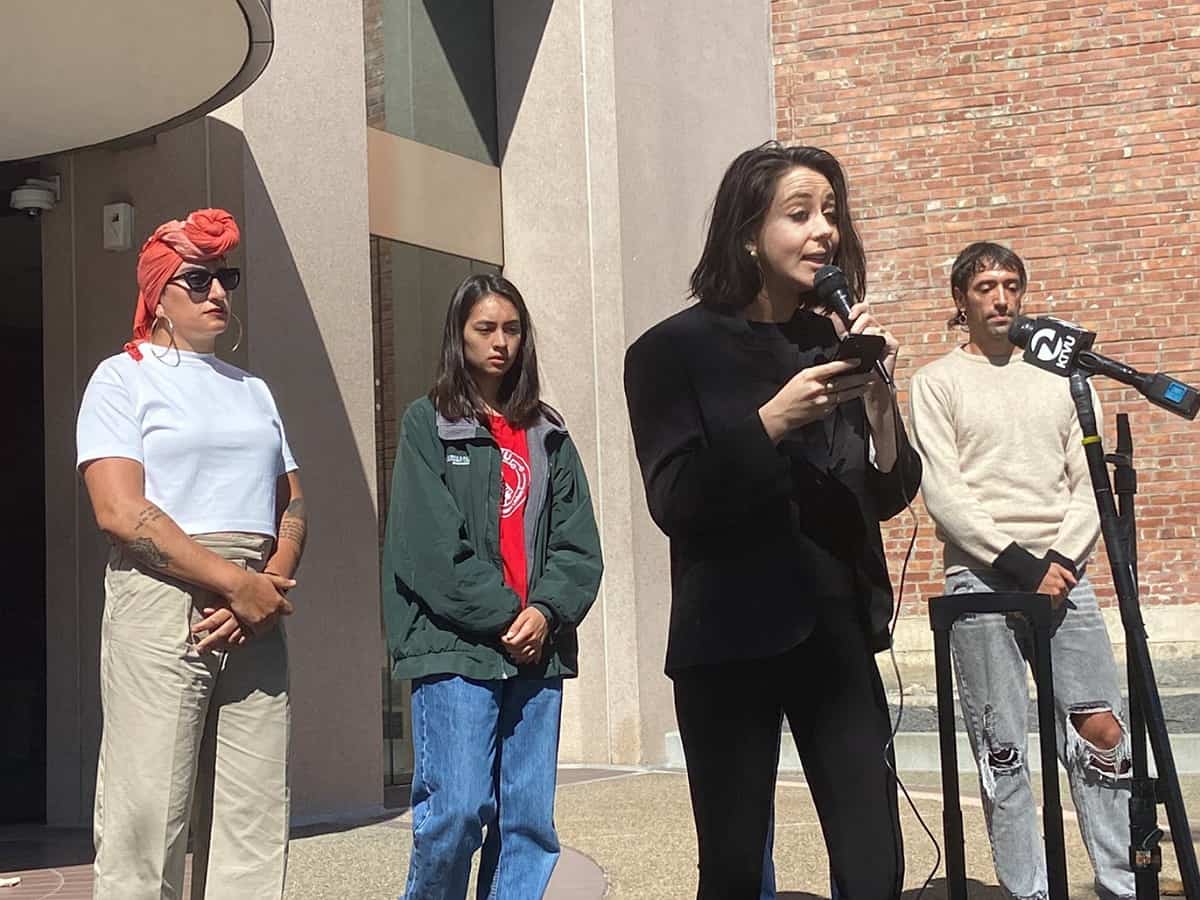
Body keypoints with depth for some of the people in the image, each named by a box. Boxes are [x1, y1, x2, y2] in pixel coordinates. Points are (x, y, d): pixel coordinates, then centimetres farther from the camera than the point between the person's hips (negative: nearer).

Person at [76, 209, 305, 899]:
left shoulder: (253, 390, 22)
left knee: (254, 824, 2)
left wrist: (270, 586, -6)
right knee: (147, 817, -7)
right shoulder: (123, 377, 5)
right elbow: (122, 512, -9)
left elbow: (294, 507, 15)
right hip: (162, 605, -5)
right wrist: (237, 583, -13)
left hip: (256, 613, 5)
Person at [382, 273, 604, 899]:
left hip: (538, 647, 4)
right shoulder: (427, 424, 6)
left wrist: (547, 611, -8)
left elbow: (578, 542, 9)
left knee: (530, 818, 3)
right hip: (456, 645, -4)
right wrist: (503, 616, -11)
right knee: (458, 810, -11)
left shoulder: (547, 434, 18)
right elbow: (431, 545, -6)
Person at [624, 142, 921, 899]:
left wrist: (877, 396, -11)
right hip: (731, 642, -3)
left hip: (838, 632, 3)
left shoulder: (835, 343, 8)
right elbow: (674, 505, -11)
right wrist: (771, 421, -22)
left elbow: (890, 496, 6)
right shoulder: (675, 350, -4)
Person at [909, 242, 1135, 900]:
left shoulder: (1060, 376, 15)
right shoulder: (937, 381, 5)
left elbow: (1089, 483, 9)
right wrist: (1019, 563, -12)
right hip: (981, 580, -3)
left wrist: (1062, 561, -7)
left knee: (1102, 730, -3)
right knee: (1002, 749, -2)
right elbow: (944, 494, -5)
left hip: (1062, 575, 3)